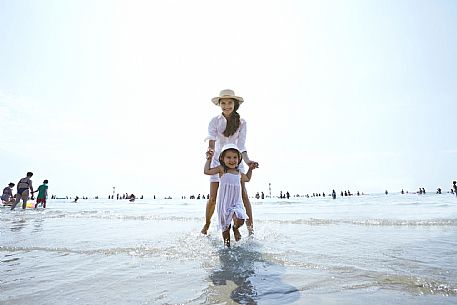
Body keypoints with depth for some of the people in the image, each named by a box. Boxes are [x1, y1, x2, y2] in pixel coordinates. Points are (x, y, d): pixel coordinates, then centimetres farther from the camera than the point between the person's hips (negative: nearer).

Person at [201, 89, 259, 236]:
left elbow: (241, 147, -9)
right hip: (218, 161, 0)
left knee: (243, 194, -8)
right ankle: (206, 225, 21)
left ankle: (250, 225, 6)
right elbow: (211, 141, -20)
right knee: (213, 197, -1)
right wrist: (210, 150, -43)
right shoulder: (214, 122, -7)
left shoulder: (241, 123, -5)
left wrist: (247, 161, -26)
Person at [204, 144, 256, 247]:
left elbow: (247, 179, 29)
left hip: (237, 202, 3)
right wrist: (209, 158, -14)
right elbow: (207, 171, -15)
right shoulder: (221, 169, -6)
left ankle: (235, 228, 14)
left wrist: (250, 169, 21)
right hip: (224, 203, -2)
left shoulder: (239, 173, 8)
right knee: (225, 226, 9)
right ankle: (227, 244, 32)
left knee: (240, 220, -22)